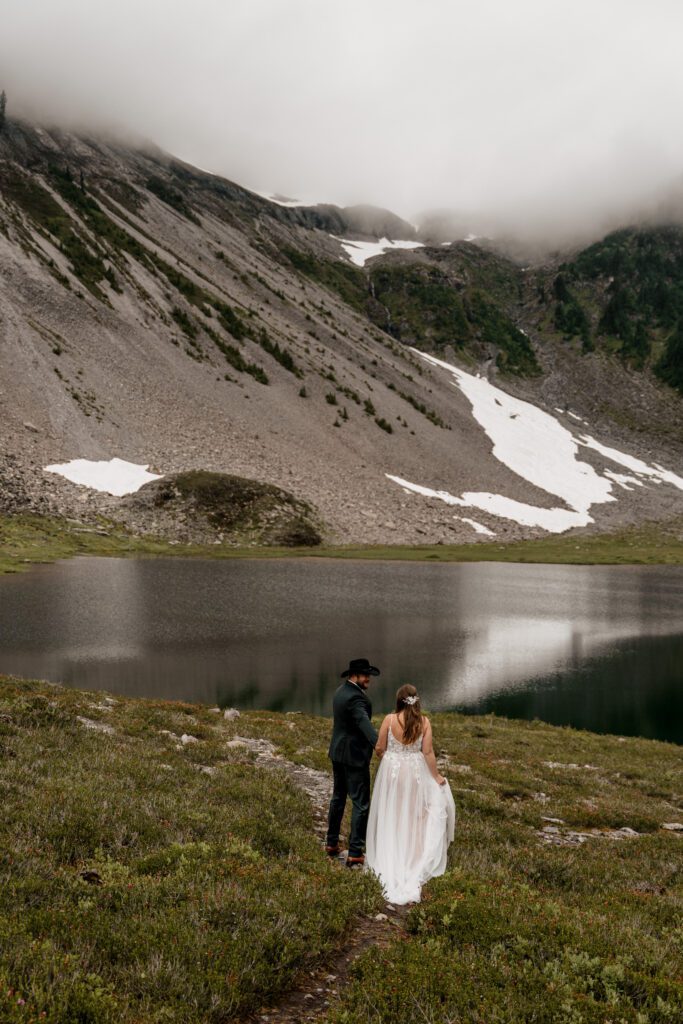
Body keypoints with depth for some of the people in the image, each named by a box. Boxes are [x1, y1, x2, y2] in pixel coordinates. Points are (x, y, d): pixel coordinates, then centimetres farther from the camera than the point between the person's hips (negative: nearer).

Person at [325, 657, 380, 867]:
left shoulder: (341, 691, 8)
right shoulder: (355, 698, -23)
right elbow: (364, 723, -42)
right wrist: (379, 745, -54)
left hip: (338, 752, 10)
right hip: (354, 756, -10)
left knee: (338, 797, 22)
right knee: (360, 804, -4)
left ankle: (331, 844, 32)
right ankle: (355, 854, -5)